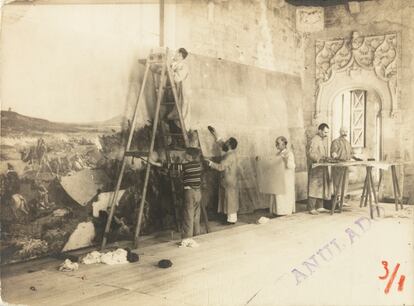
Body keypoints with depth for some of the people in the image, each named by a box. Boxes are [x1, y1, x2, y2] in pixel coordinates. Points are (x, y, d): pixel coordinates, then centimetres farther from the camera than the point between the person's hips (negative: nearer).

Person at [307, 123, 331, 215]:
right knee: (314, 187, -6)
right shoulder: (314, 140, -14)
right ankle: (311, 208, -2)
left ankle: (320, 207, 18)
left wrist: (327, 158, 6)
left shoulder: (324, 139, 14)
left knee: (322, 187, 11)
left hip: (323, 168, 9)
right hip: (315, 168, -9)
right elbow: (311, 154, -21)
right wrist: (321, 158, -29)